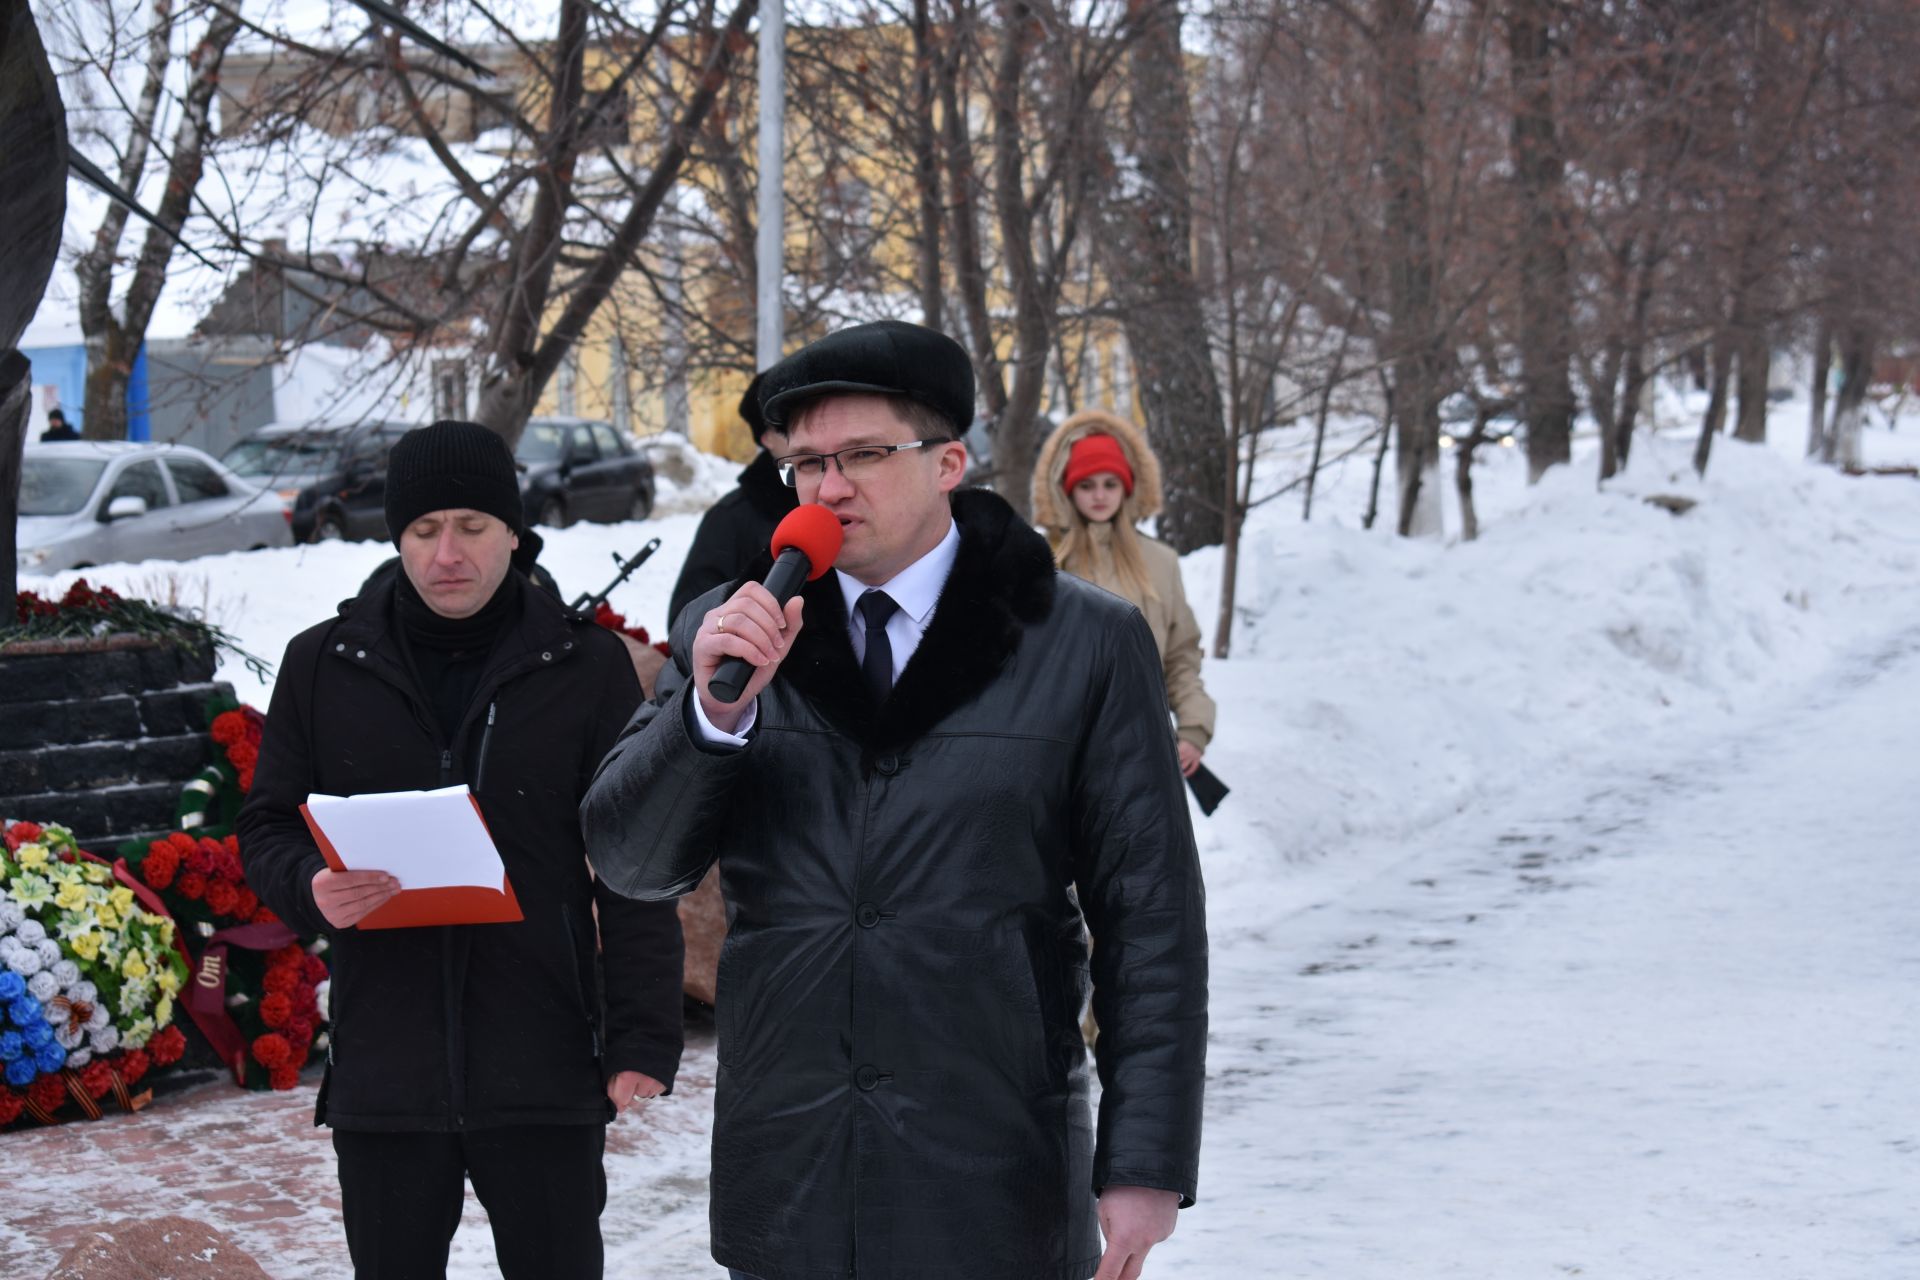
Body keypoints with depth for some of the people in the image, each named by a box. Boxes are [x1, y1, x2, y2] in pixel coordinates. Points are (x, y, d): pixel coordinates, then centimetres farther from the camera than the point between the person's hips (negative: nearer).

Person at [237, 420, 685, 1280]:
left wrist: (643, 1036, -6)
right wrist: (313, 887, -13)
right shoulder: (324, 664, 6)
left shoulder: (588, 668, 2)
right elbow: (265, 829, 11)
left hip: (545, 1075, -2)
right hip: (383, 1072, 2)